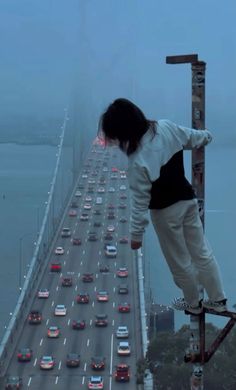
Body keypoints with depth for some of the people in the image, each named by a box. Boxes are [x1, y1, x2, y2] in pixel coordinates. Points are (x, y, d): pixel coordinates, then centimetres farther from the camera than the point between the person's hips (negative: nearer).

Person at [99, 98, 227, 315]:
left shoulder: (138, 161, -33)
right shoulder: (165, 127, -16)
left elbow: (140, 200, -23)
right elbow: (191, 137, 4)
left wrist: (136, 233, -10)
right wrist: (205, 136, 28)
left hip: (166, 212, -6)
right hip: (188, 199, 6)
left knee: (179, 262, 18)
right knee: (202, 252, 20)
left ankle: (193, 304, 39)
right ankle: (218, 300, 34)